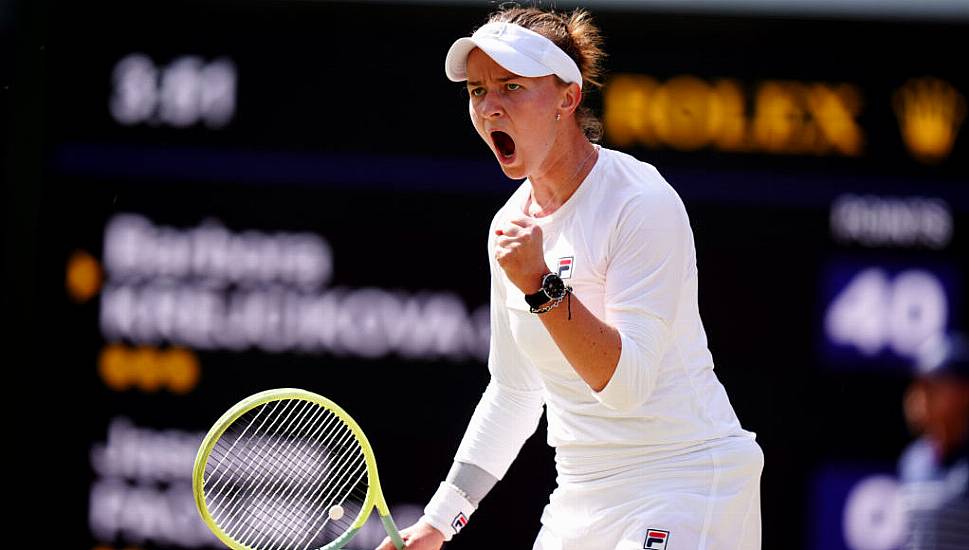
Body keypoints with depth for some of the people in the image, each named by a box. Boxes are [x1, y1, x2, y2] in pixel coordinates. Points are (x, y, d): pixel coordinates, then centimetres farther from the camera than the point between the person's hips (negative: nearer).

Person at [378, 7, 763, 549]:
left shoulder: (643, 203, -14)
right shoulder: (513, 224, 8)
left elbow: (626, 384, -21)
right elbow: (512, 392, 18)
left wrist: (542, 286, -30)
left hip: (685, 483, -7)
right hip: (581, 496, 7)